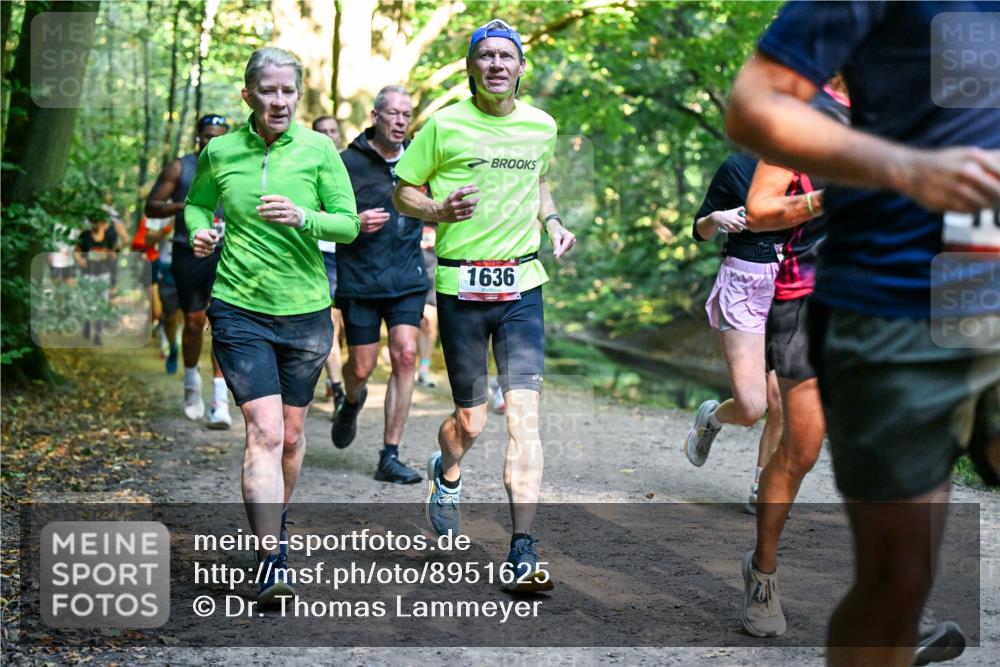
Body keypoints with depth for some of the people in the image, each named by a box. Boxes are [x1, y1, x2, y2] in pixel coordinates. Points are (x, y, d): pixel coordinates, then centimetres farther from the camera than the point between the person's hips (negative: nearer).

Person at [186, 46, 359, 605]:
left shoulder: (318, 149, -3)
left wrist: (303, 217, -24)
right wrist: (199, 231, -5)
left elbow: (349, 224, -5)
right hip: (239, 308, -1)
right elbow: (196, 203, 17)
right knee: (265, 430, -14)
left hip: (305, 310, 1)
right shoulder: (219, 152, 0)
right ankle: (272, 560, -16)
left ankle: (276, 522, 40)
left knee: (292, 432, 13)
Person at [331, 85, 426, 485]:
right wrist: (355, 223, -18)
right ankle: (352, 402, 41)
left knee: (406, 356, -11)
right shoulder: (349, 162, -4)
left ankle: (390, 457, -4)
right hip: (359, 281, -2)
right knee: (362, 368, 2)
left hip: (407, 277, 2)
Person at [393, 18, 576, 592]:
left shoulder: (542, 126, 7)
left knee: (524, 413, -11)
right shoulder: (444, 125, -4)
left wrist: (552, 221, 9)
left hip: (522, 285, 2)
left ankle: (524, 551, -10)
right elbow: (404, 191, 4)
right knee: (471, 422, 5)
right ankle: (447, 473, 43)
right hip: (461, 284, -2)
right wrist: (440, 210, -16)